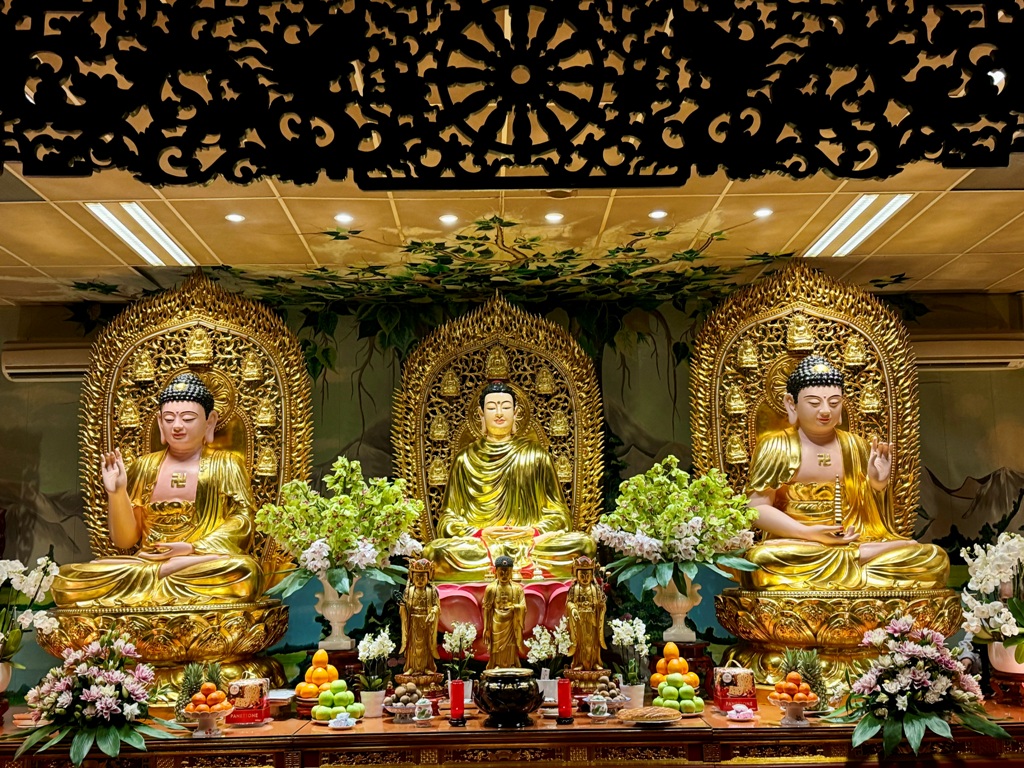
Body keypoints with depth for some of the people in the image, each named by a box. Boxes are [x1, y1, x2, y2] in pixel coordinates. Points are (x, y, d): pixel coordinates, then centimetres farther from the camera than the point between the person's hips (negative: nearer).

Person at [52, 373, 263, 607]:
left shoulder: (226, 465, 9)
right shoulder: (144, 467, 15)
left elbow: (242, 523, -3)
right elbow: (125, 540, 11)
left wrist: (192, 549, -15)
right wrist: (117, 492, -5)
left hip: (205, 564, -1)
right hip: (145, 561, 2)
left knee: (243, 571, -38)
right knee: (68, 579, -22)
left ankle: (147, 577, -21)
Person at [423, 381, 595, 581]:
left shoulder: (535, 455, 11)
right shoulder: (466, 459, 10)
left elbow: (557, 513, 12)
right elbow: (449, 517, 9)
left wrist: (532, 531, -9)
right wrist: (480, 532, -10)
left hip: (532, 541, -1)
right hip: (478, 543, 1)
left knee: (585, 544, -28)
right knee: (434, 551, -32)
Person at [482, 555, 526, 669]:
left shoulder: (517, 588, 4)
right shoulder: (491, 588, -1)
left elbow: (523, 607, 2)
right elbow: (487, 609, -2)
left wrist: (513, 607, -18)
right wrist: (487, 629, -6)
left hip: (512, 627, 2)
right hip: (497, 627, -2)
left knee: (511, 655, 4)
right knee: (496, 656, 1)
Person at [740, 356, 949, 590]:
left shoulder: (855, 447, 12)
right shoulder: (776, 447, 1)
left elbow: (875, 516, 14)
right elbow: (758, 509, -8)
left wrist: (878, 485, -7)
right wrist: (810, 533, -19)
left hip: (856, 544, 3)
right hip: (796, 547, -2)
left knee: (935, 558, -17)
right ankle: (860, 557, -24)